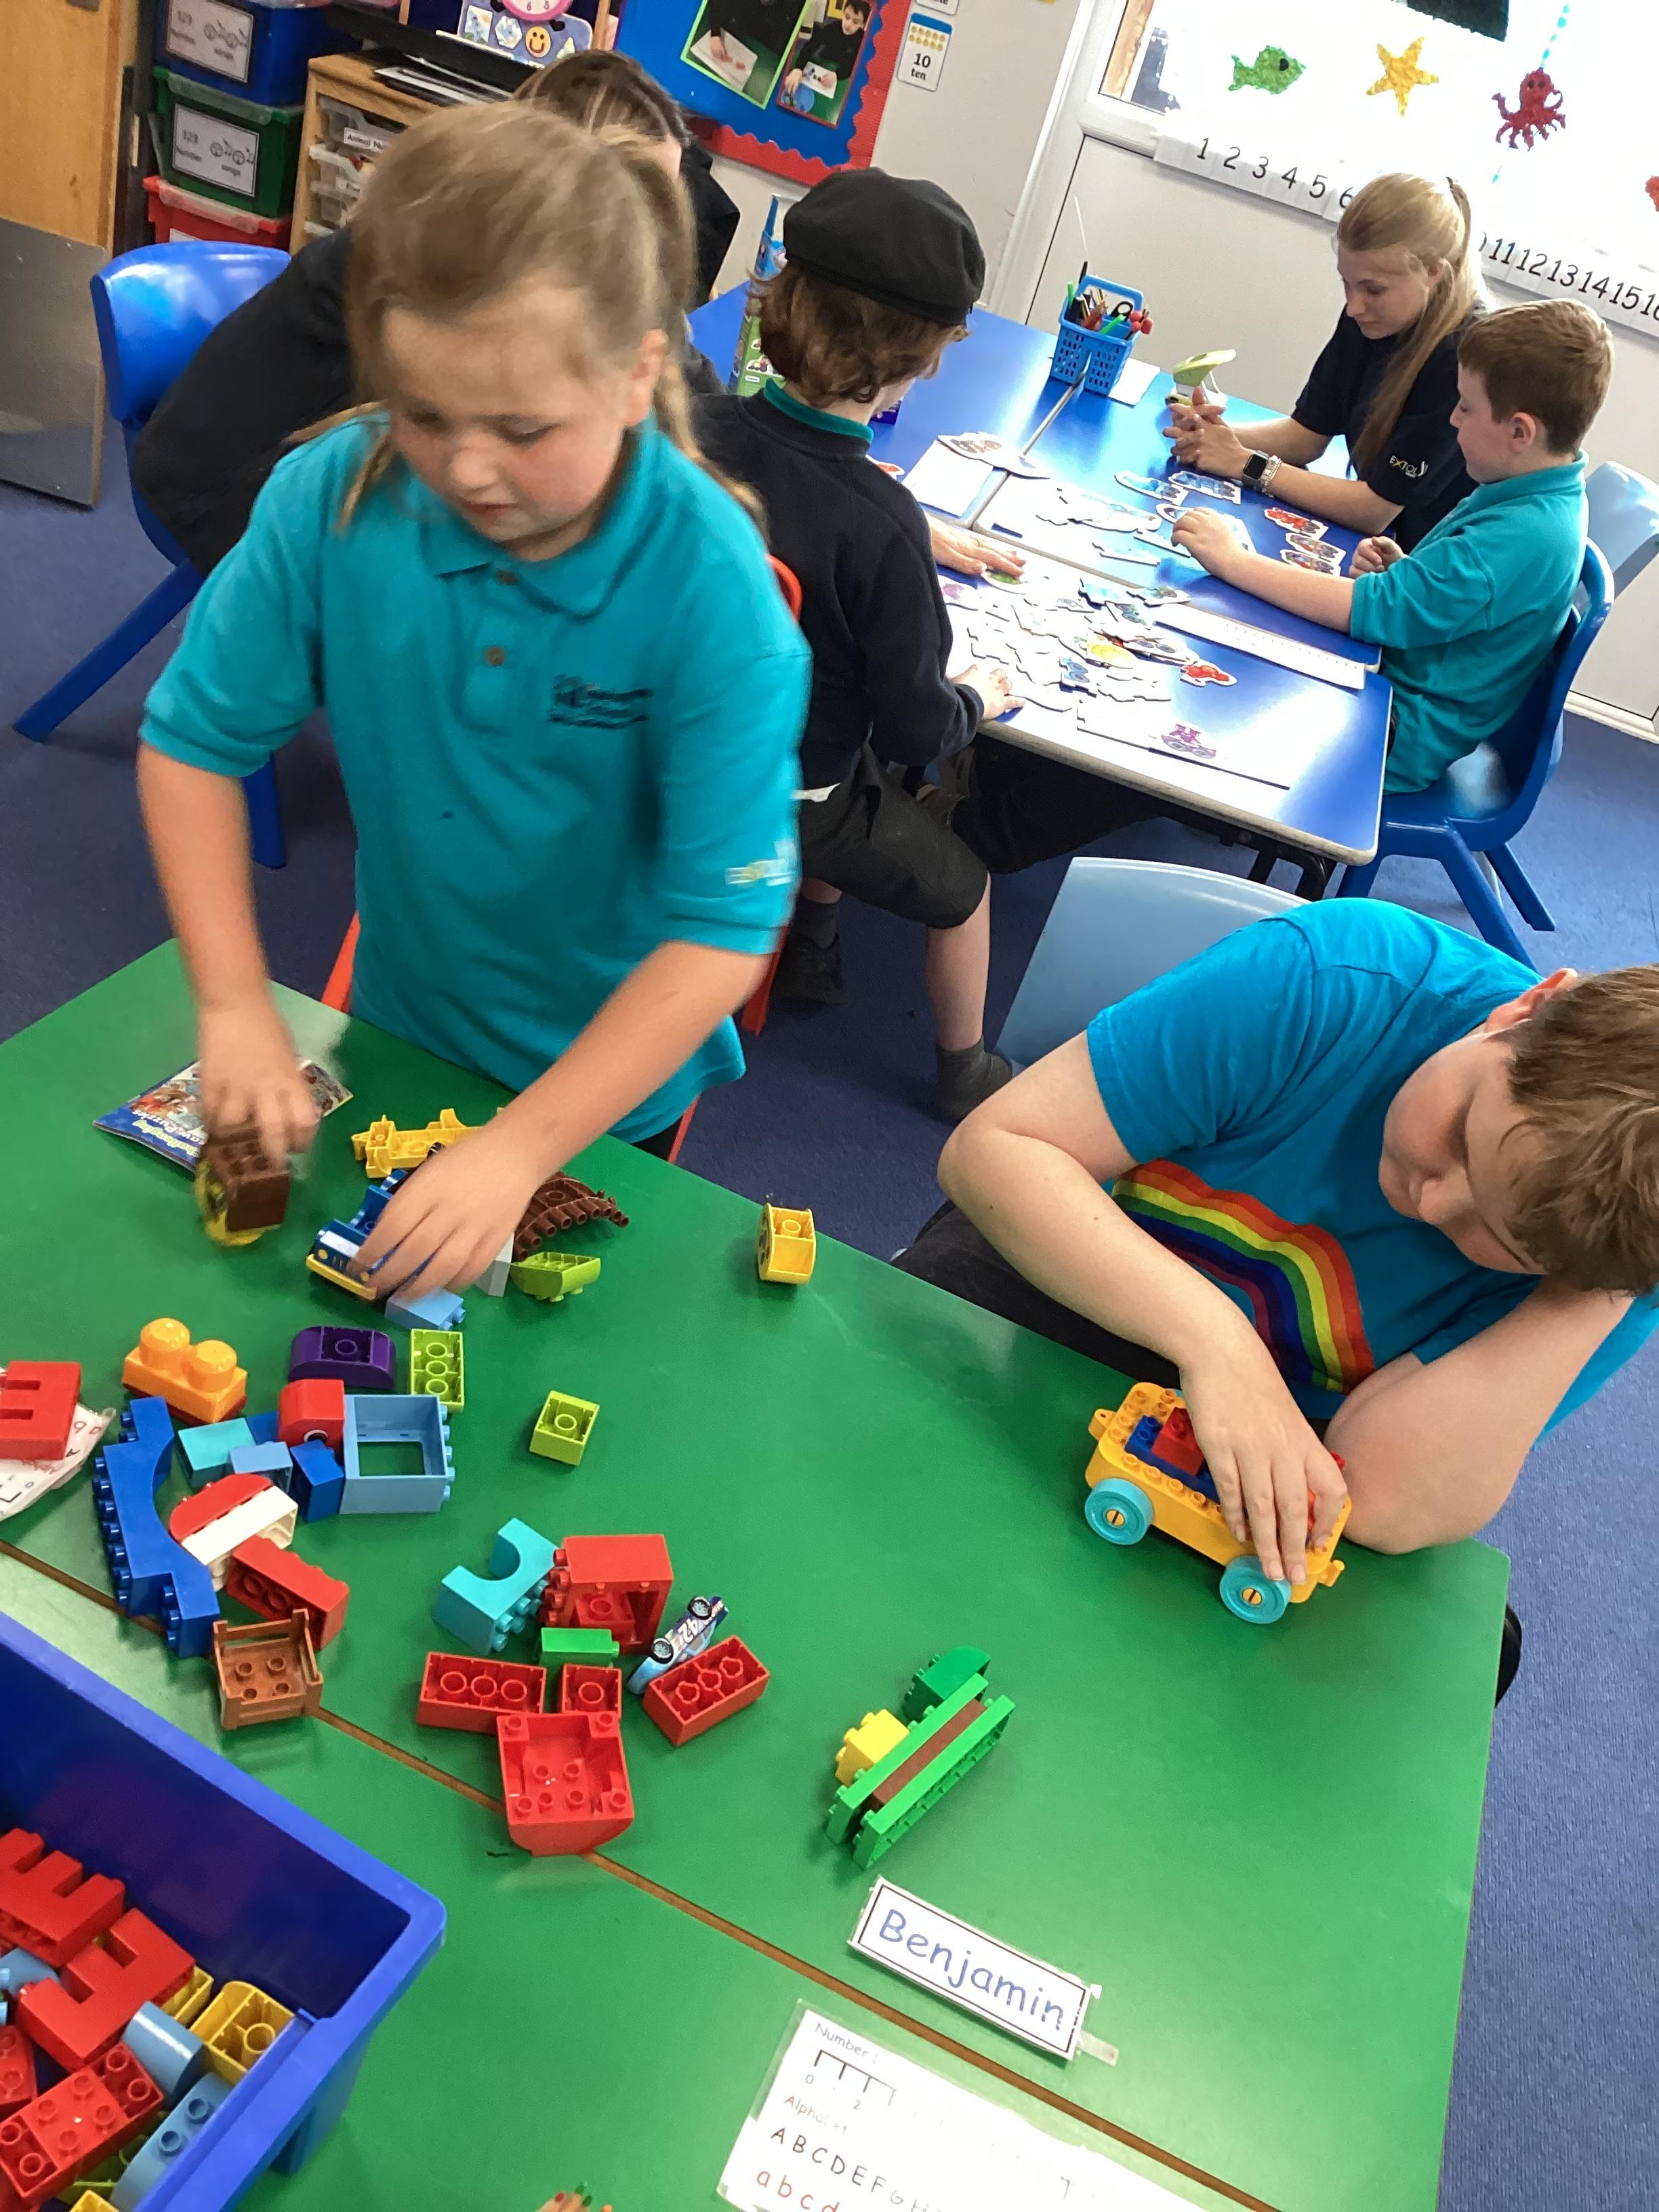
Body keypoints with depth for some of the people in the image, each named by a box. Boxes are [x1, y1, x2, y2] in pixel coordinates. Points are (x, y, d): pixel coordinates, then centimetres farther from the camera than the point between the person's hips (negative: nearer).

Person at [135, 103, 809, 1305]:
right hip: (397, 1024, 3)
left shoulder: (714, 590, -30)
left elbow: (725, 928, -29)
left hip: (612, 1075, -2)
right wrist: (236, 1007, -18)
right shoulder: (331, 498, -21)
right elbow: (195, 742, -10)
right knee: (385, 1288, 29)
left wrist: (519, 1149, -31)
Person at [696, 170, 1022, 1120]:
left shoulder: (700, 429, -17)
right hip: (791, 799, -6)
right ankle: (965, 1071, 40)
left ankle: (812, 945, 47)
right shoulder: (884, 525, -32)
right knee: (963, 886, 22)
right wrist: (977, 699, 1)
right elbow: (915, 728, -22)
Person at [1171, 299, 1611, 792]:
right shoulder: (1542, 498, 4)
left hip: (1401, 738, -10)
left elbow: (1373, 609, -30)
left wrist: (1234, 561, -26)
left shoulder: (1523, 538, -26)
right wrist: (1400, 570, -4)